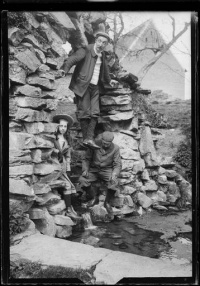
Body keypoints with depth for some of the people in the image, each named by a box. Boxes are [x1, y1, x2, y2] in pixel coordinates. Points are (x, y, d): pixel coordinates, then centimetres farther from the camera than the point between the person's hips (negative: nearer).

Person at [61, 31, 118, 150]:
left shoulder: (102, 55, 14)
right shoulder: (85, 51, -8)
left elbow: (105, 69, 34)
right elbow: (71, 60, -23)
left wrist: (109, 80, 45)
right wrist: (64, 71, -40)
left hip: (95, 87, 6)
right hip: (83, 85, -6)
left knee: (95, 113, -4)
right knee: (84, 112, -8)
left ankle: (90, 139, -5)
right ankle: (85, 138, 0)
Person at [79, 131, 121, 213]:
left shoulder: (115, 148, -7)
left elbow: (117, 164, -5)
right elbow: (86, 159, 1)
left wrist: (114, 175, -24)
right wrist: (85, 169, -16)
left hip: (107, 170, -1)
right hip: (93, 169, 1)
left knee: (113, 183, -31)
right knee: (82, 180, -25)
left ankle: (107, 202, -2)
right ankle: (95, 197, 1)